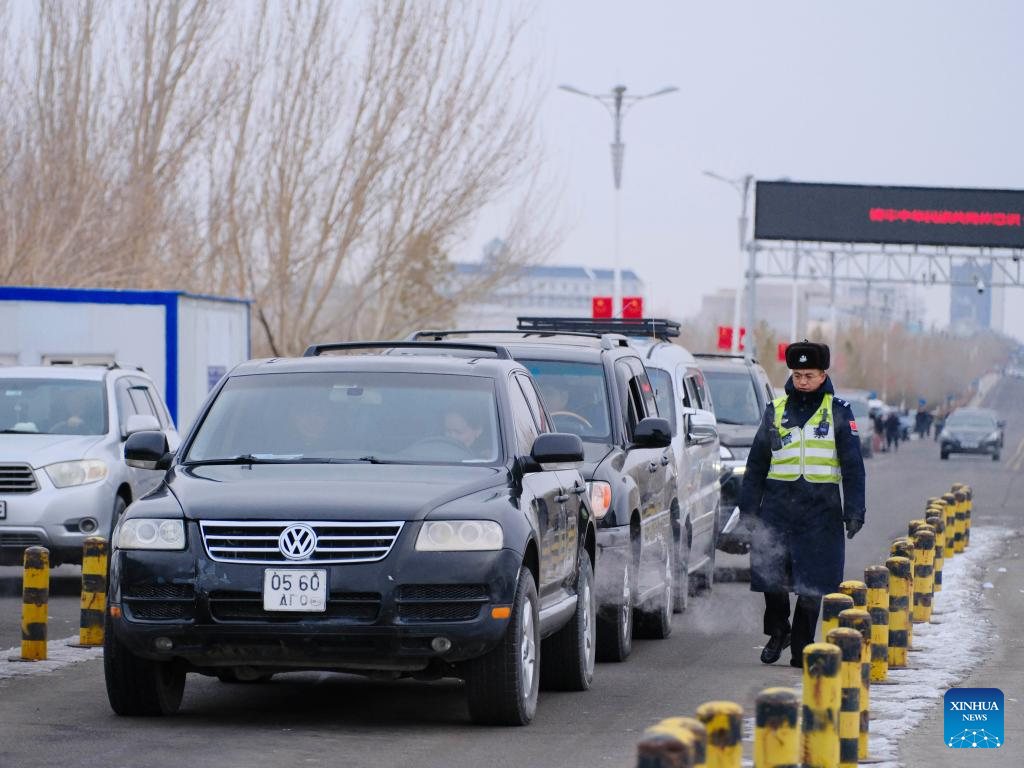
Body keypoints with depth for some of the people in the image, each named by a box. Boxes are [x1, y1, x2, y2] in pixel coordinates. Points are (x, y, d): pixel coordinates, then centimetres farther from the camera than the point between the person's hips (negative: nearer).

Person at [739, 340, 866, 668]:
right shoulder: (776, 410, 10)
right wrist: (748, 507, 8)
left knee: (812, 583, -1)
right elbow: (757, 462, 14)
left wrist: (854, 510, -6)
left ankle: (801, 647, 9)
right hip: (778, 503, 2)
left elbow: (853, 464, 2)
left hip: (820, 508, -2)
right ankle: (777, 631, 20)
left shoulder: (837, 410, 4)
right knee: (770, 574, -4)